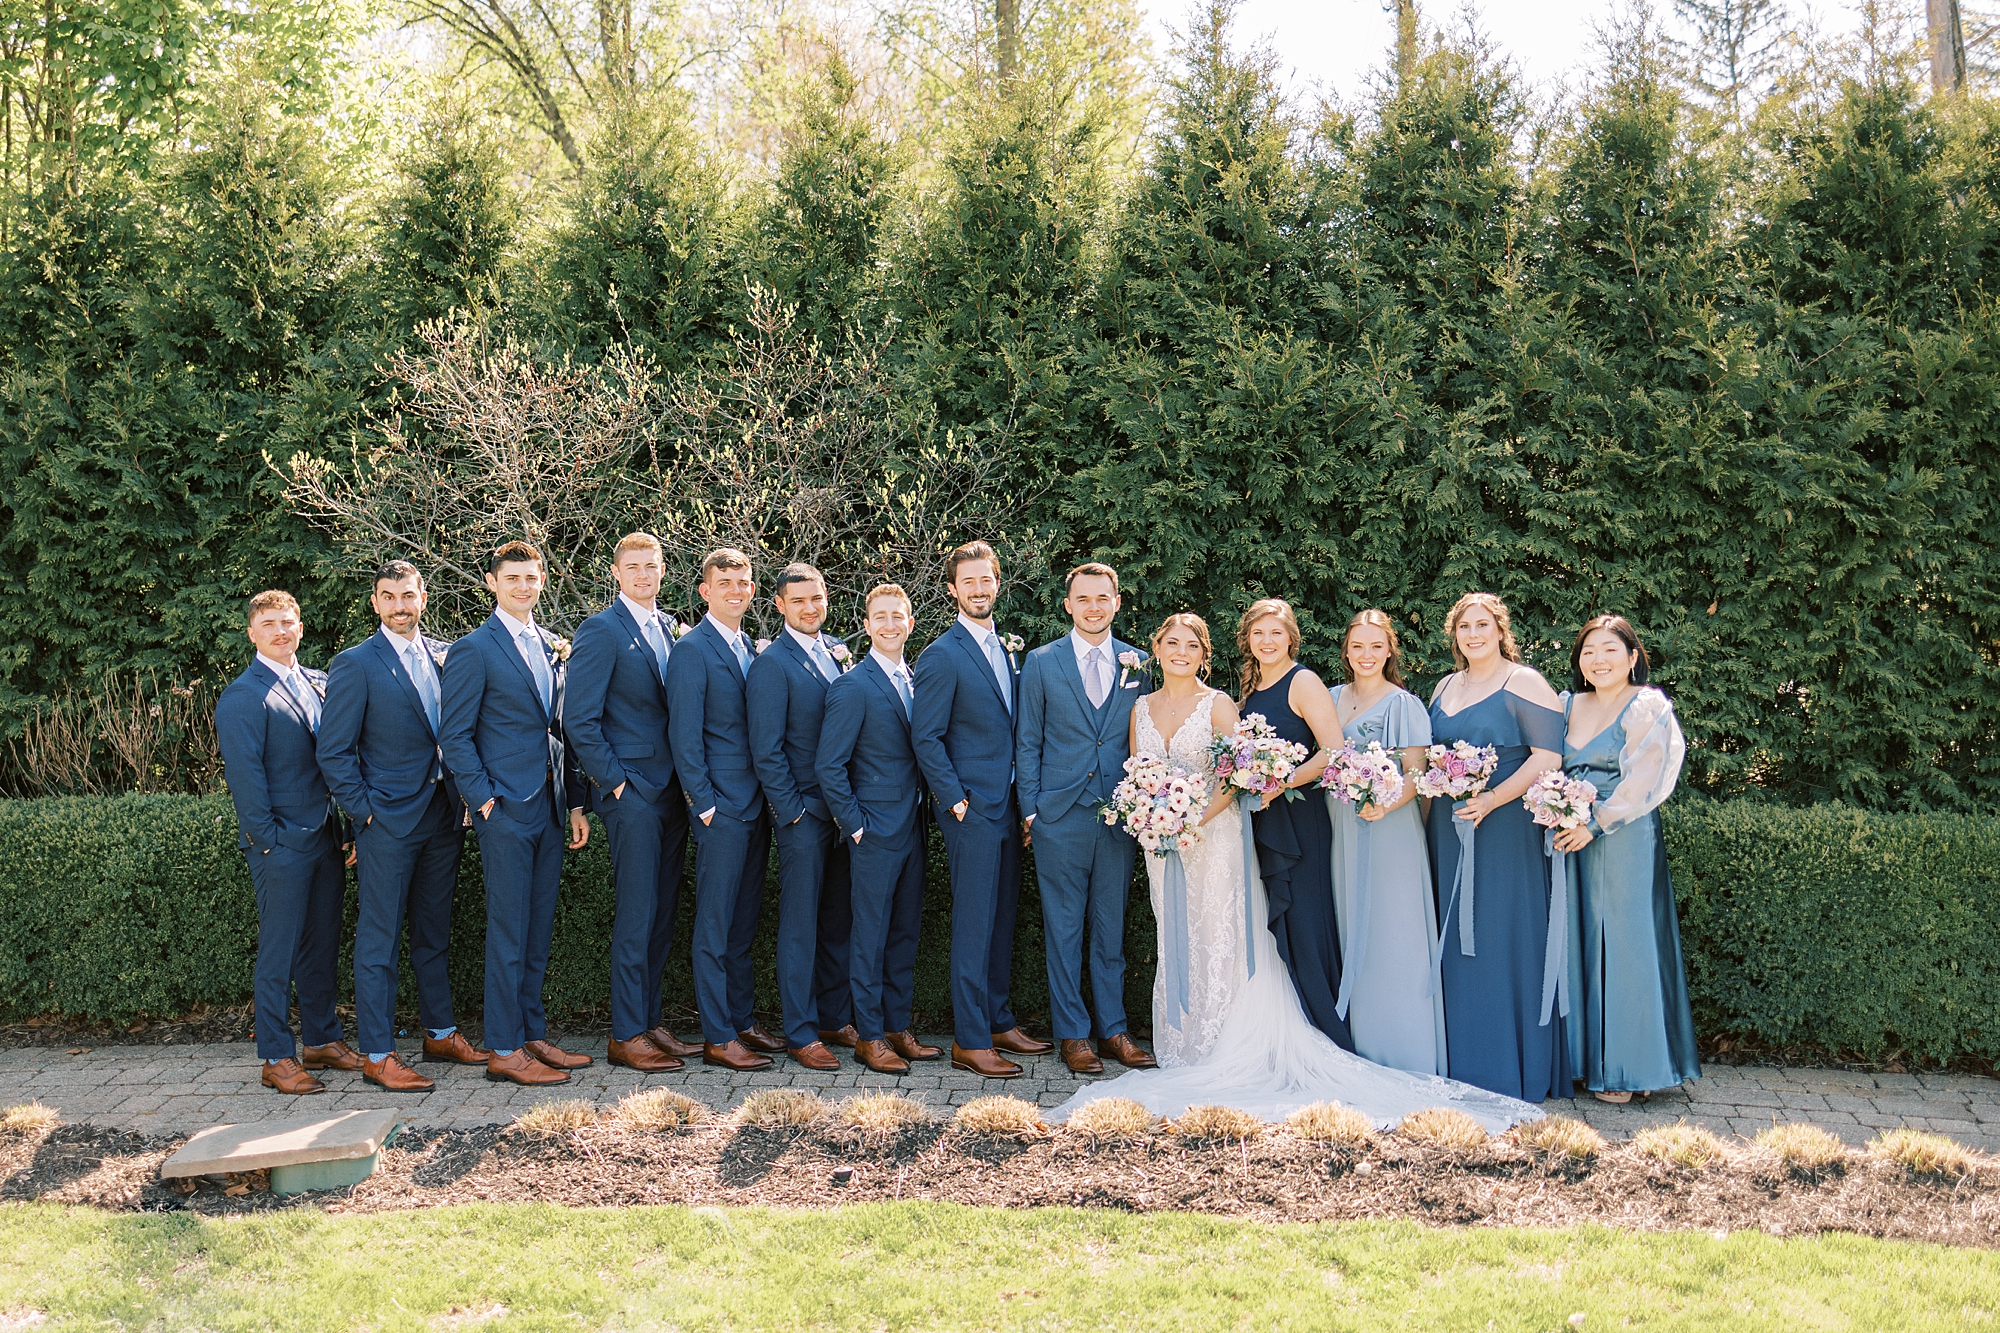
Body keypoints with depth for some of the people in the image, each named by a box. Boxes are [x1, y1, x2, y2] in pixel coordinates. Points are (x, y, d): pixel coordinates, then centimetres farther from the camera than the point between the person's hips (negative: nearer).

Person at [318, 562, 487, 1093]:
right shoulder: (355, 665, -6)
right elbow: (334, 752, -7)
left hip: (444, 815, 6)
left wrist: (463, 795, 6)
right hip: (388, 822, -5)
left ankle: (440, 1033, 26)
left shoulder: (445, 656, 10)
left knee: (435, 933, 15)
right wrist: (365, 811, -10)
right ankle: (377, 1055, 4)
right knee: (379, 941, -2)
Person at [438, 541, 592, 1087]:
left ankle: (533, 1036, 20)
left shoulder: (552, 647, 15)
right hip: (506, 810, -6)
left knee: (538, 931, 11)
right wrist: (484, 800, -12)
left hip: (549, 806, 7)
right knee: (509, 933, -3)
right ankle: (504, 1051, 4)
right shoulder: (474, 650, -5)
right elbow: (454, 734, -7)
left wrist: (575, 802, 13)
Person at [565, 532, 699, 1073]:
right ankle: (626, 1035, 3)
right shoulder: (600, 631, -8)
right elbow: (579, 721, -11)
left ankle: (651, 1021, 20)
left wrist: (689, 781, 10)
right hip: (631, 790, -7)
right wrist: (615, 781, -12)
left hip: (671, 789, 7)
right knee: (635, 915, -5)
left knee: (663, 912, 11)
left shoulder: (668, 627, 15)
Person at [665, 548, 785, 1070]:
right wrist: (705, 805, -14)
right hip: (721, 807, -8)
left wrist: (772, 797, 10)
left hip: (756, 805, 8)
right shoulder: (693, 650, -9)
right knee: (715, 924, -1)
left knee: (744, 923, 14)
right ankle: (717, 1038, 4)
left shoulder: (752, 648, 15)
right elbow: (685, 737, -12)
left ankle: (742, 1021, 23)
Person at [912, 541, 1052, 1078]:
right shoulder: (943, 656, -10)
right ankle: (969, 1041, 2)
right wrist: (957, 801, -14)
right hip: (972, 809, -8)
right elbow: (925, 738, -12)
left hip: (1007, 808, 8)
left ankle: (999, 1022, 25)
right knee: (974, 924, -4)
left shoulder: (1004, 650, 14)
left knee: (1001, 920, 14)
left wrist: (1023, 802, 10)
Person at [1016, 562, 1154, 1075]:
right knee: (1064, 930, 4)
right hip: (1060, 816, -2)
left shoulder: (1137, 663, 7)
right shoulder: (1041, 663, 1)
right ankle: (1072, 1034, 13)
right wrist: (1030, 810, -3)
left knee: (1111, 927, 10)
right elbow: (1028, 743, 2)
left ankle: (1112, 1029, 20)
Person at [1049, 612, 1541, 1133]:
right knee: (1173, 945, 8)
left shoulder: (1217, 704, -3)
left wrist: (1196, 819, -18)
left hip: (1214, 836, -5)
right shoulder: (1142, 709, 11)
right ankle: (1182, 1047, 17)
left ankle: (1220, 1056, -1)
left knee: (1218, 942, -6)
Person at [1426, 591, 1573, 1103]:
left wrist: (1492, 800, -21)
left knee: (1506, 941, -4)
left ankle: (1519, 1075, 4)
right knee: (1458, 942, 7)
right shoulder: (1445, 688, 16)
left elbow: (1548, 756, -12)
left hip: (1507, 830, -6)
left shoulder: (1523, 683, -4)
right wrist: (1426, 815, 10)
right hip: (1450, 831, 6)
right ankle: (1465, 1068, 15)